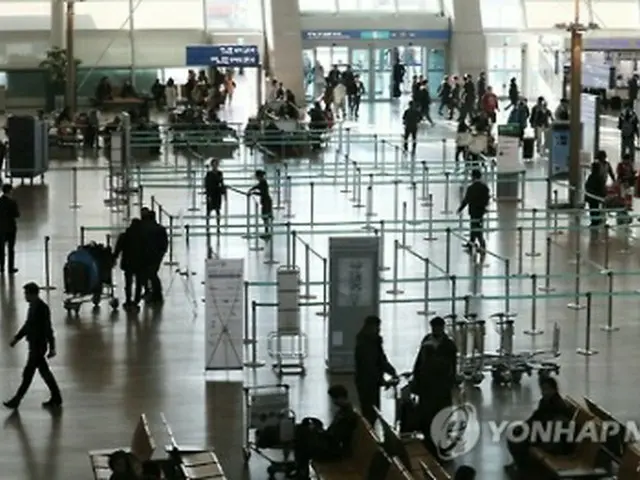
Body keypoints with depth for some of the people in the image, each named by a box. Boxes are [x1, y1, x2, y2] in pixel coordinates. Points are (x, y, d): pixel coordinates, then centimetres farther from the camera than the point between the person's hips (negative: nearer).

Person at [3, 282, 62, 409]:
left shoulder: (42, 308, -20)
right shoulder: (33, 306, 8)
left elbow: (48, 329, -19)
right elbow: (28, 325, 21)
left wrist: (52, 348, -19)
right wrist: (17, 338, 20)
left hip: (38, 346, -10)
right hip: (34, 345, 10)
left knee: (28, 373, -1)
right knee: (44, 371, 14)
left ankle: (16, 401, 6)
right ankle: (56, 398, 20)